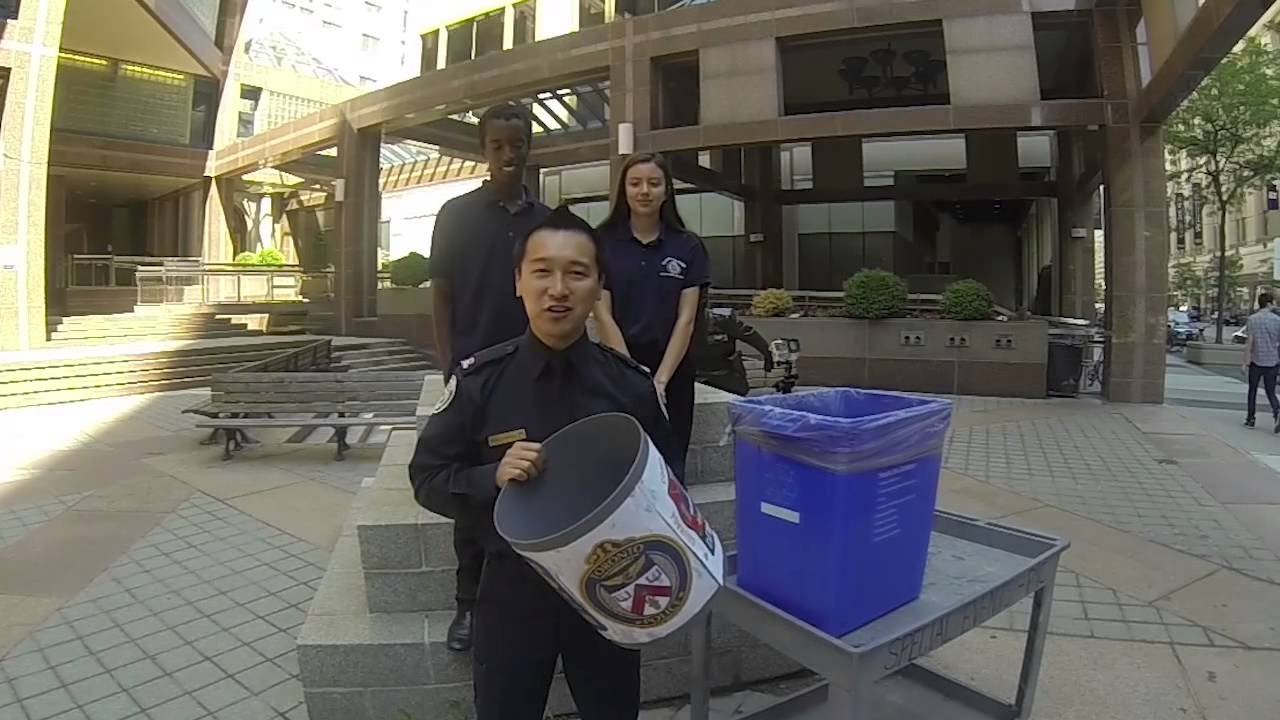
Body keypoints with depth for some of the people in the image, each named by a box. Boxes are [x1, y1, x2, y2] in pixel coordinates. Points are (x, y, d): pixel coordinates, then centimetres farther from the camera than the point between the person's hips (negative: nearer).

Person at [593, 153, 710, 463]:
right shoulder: (602, 242, -1)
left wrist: (660, 379, -12)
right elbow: (603, 315, -5)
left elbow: (686, 319, -2)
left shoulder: (688, 247, 2)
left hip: (673, 371, 1)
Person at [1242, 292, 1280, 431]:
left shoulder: (1252, 319, -5)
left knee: (1253, 391, 12)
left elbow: (1249, 343, -8)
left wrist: (1246, 362, -4)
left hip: (1256, 362, -1)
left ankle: (1251, 419, 16)